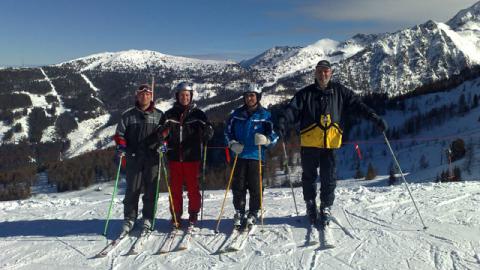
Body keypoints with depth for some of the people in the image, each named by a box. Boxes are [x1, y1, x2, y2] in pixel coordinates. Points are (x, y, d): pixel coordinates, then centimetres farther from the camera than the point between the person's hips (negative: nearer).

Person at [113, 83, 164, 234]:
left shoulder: (159, 115, 10)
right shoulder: (128, 115, 9)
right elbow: (120, 133, 9)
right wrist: (121, 146, -7)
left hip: (152, 157, 0)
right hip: (134, 157, 0)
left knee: (151, 189, 3)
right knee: (132, 189, 1)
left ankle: (148, 218, 14)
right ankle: (129, 219, 11)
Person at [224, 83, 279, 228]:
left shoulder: (265, 115, 1)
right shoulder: (237, 114, 9)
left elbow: (274, 135, 1)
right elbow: (228, 131, 14)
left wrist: (266, 139, -20)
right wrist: (232, 144, -3)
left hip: (256, 156, -2)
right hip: (239, 155, 2)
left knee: (255, 187, 2)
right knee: (238, 186, 5)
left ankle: (253, 213, 18)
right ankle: (239, 212, 20)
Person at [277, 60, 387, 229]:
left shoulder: (339, 91, 9)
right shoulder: (306, 93, 6)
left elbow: (357, 105, 3)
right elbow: (292, 109, -6)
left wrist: (375, 118, -9)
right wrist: (282, 123, -24)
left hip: (331, 142, 0)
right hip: (309, 143, 0)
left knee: (328, 178, 3)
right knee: (309, 176, 10)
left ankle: (326, 208, 17)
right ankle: (311, 207, 26)